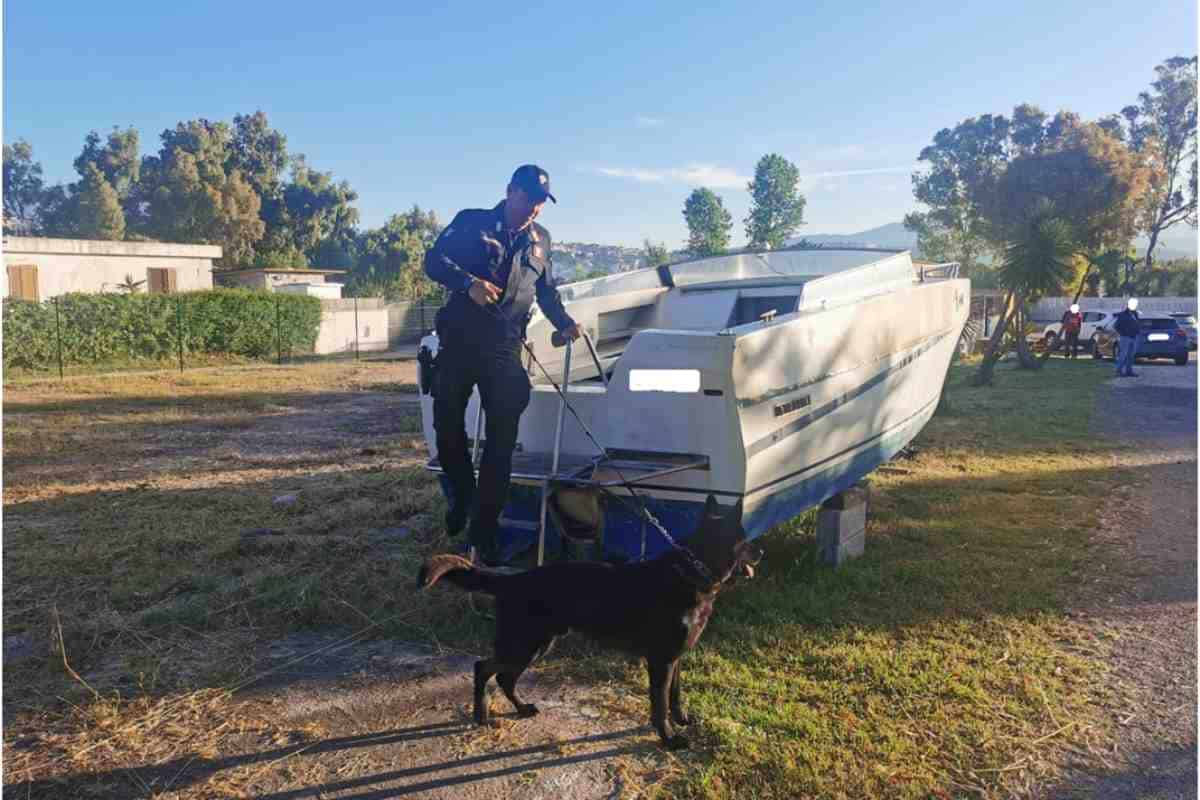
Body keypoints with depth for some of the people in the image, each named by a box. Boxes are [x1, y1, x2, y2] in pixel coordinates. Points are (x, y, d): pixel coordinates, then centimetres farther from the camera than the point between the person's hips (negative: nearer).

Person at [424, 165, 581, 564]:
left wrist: (564, 323, 8)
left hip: (504, 351, 2)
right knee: (447, 421, 1)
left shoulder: (540, 240, 14)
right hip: (459, 343, -2)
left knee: (501, 441, -2)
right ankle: (461, 493, 28)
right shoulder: (472, 223, 3)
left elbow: (546, 290, 24)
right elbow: (434, 260, -5)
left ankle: (484, 530, 6)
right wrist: (469, 283, -22)